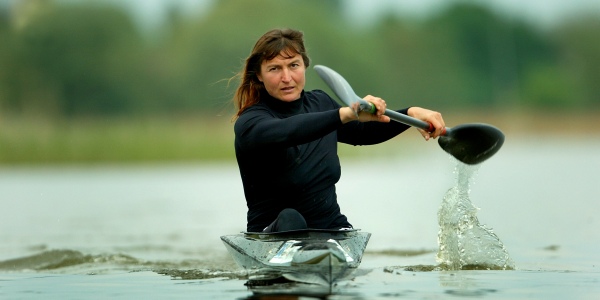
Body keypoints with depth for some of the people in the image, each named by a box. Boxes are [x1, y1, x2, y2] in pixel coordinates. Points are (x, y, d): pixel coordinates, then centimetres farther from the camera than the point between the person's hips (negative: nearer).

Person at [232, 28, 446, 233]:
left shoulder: (319, 103, 7)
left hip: (332, 226, 4)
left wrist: (411, 113, 7)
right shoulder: (249, 123, -13)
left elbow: (364, 131, 23)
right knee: (290, 220, -36)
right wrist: (346, 114, -48)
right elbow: (283, 132, -36)